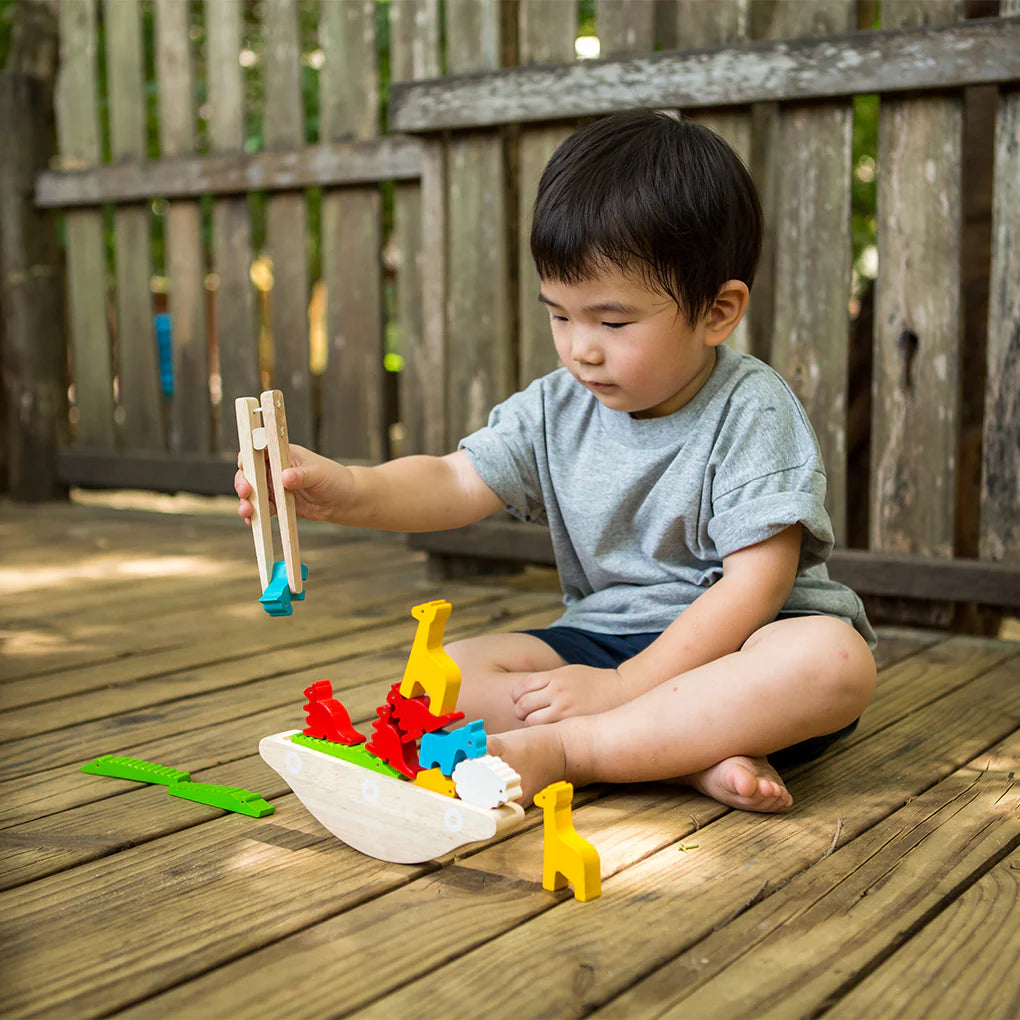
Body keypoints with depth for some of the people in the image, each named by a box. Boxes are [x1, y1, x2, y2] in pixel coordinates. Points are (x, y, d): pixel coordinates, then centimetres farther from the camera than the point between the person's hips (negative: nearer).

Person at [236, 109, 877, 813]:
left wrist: (622, 686, -24)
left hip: (734, 647, -4)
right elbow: (456, 483, -6)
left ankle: (560, 750, -33)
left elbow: (756, 583, -20)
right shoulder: (556, 410, 2)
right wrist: (346, 490, -28)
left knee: (835, 660, -37)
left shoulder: (751, 411, -14)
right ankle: (695, 758, -26)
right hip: (604, 639, 4)